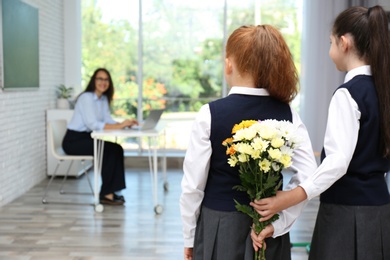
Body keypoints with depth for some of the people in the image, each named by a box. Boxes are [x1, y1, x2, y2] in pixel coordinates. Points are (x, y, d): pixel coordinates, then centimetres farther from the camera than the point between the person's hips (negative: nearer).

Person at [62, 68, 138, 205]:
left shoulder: (104, 99, 10)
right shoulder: (86, 97, -18)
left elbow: (108, 120, 2)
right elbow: (92, 124, -28)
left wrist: (125, 123, -17)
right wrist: (119, 126, -31)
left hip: (86, 137, 8)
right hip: (73, 140, -8)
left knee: (117, 149, -9)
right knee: (110, 150, -21)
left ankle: (111, 191, -5)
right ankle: (106, 194, -14)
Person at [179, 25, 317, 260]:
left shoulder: (211, 113, -13)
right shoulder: (287, 114, -5)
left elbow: (193, 183, -10)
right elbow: (308, 176, -13)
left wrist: (189, 236, 2)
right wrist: (276, 222, -9)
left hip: (218, 227, -2)